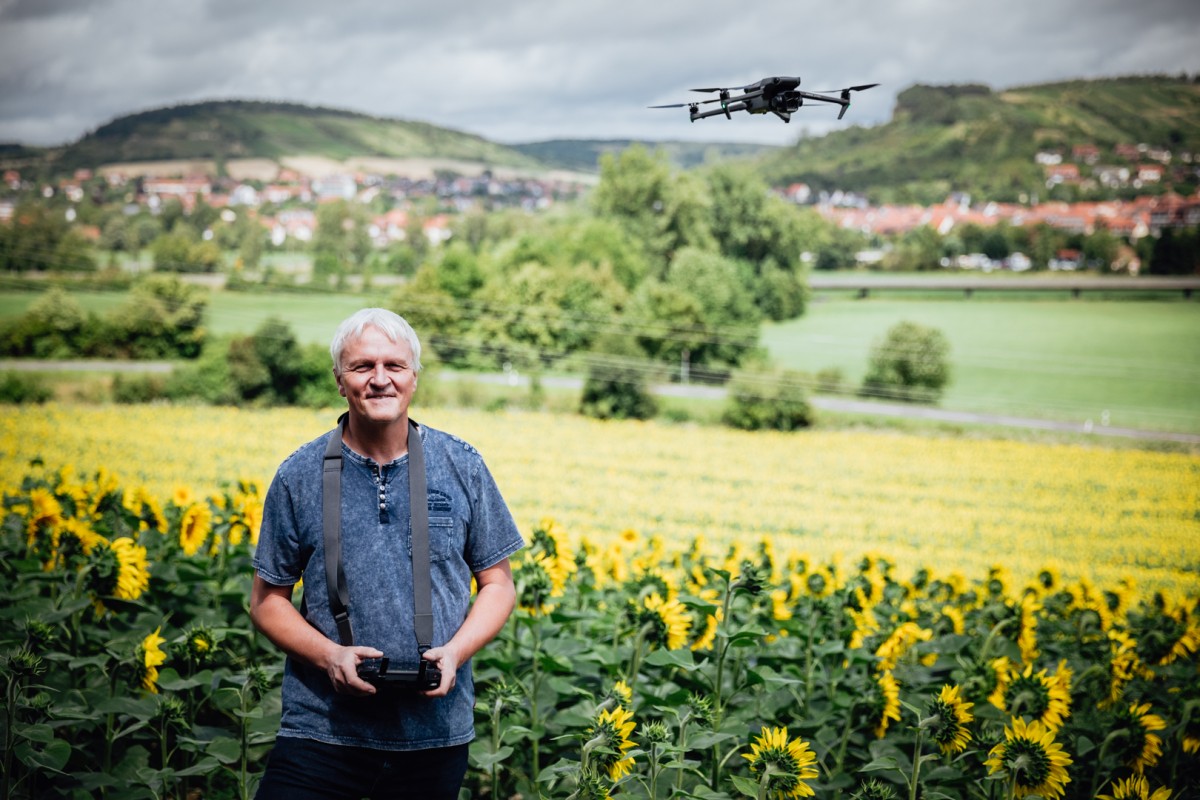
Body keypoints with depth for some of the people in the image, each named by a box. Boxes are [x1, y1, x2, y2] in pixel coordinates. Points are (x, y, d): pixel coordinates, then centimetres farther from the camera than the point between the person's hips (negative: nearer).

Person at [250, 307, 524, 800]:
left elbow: (498, 585, 8)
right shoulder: (298, 477, 0)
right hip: (321, 731, -1)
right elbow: (268, 600, 6)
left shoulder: (463, 468, 2)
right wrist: (328, 654, -12)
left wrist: (456, 651, -10)